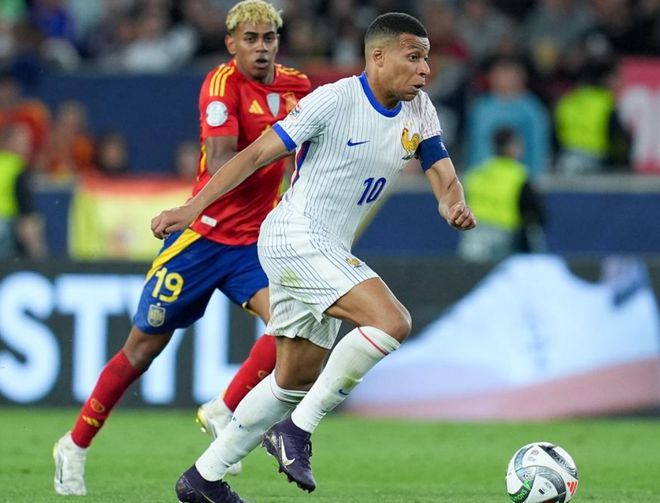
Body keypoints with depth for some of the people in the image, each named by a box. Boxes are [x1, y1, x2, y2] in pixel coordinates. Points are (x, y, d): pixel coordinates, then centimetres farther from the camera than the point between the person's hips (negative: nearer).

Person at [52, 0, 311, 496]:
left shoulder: (295, 86, 2)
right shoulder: (223, 83, -16)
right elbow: (221, 165, -26)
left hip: (253, 241, 5)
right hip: (202, 235, -5)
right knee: (145, 346, 4)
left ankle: (224, 412, -2)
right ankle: (76, 446, 19)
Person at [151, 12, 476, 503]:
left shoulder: (419, 112, 6)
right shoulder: (334, 100, -15)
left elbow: (443, 175, 5)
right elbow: (257, 153, -13)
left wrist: (454, 206, -20)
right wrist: (192, 207, -18)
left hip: (327, 253, 9)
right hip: (295, 237, -9)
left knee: (295, 381, 14)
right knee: (391, 321, -24)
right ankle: (297, 429, -14)